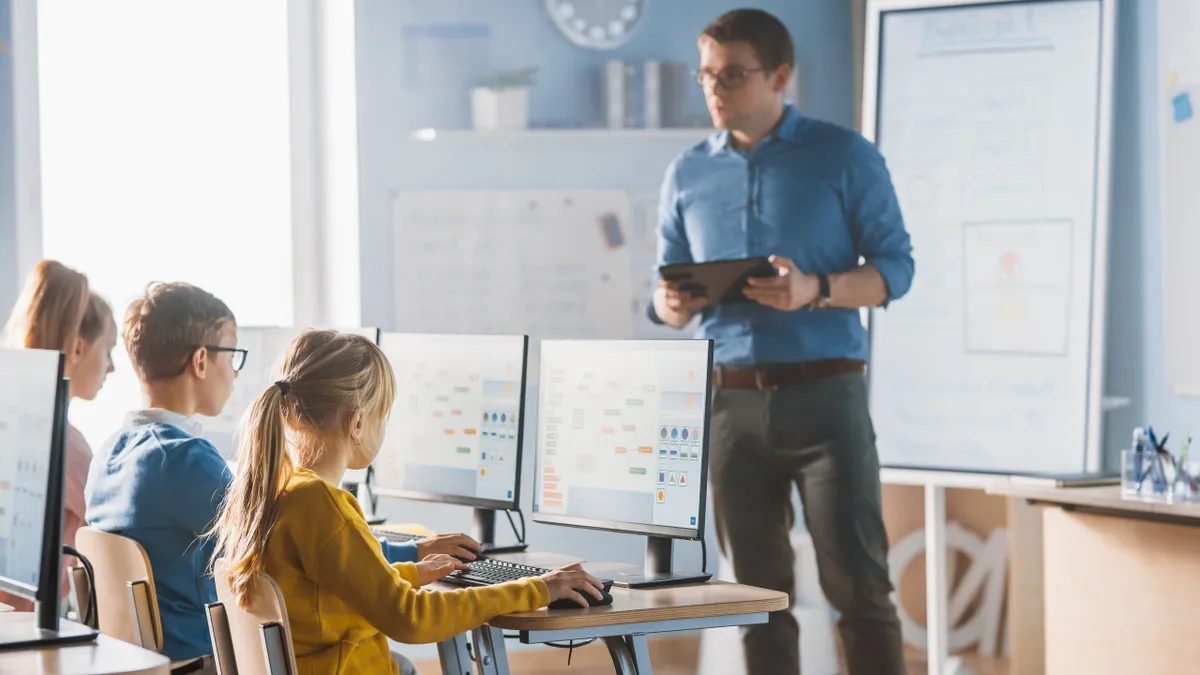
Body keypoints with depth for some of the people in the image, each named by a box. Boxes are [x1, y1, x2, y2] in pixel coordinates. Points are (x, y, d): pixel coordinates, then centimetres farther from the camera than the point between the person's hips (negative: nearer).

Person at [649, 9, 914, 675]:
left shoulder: (845, 156, 2)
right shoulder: (687, 173, 12)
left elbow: (894, 268, -1)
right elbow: (668, 291, 15)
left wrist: (815, 290, -19)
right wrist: (673, 304, -9)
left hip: (824, 391, -3)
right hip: (730, 399, 4)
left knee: (856, 579, -7)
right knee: (758, 588, 5)